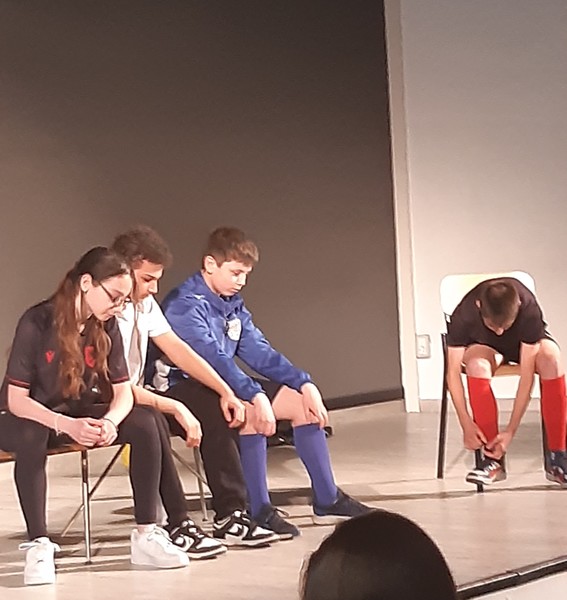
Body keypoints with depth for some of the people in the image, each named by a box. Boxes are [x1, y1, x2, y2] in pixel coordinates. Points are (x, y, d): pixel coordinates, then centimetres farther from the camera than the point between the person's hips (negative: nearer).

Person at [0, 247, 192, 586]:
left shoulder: (107, 327, -6)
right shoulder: (37, 322, -22)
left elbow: (123, 391, -7)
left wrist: (110, 421, -31)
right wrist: (65, 425, -39)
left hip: (78, 414, 5)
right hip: (28, 418, -5)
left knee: (144, 422, -19)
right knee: (32, 437, -41)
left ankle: (146, 535, -15)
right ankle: (39, 545, -33)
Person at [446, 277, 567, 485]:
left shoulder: (529, 309, -36)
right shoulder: (464, 315, -34)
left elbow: (527, 373, -35)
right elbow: (453, 372, -27)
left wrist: (511, 429, -38)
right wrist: (466, 424, -35)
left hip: (526, 344, 0)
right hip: (484, 347, 0)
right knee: (476, 363, -37)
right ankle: (493, 457, -27)